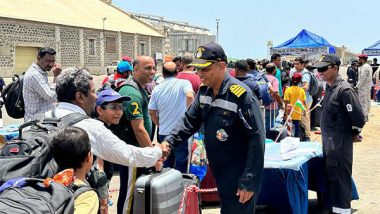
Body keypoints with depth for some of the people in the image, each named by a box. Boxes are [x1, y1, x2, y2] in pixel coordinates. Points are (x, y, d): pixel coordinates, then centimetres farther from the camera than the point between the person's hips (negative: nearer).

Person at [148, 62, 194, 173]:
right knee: (181, 166, 7)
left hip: (163, 132, 3)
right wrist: (187, 113, -9)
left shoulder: (157, 89, 3)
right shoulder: (184, 83, -7)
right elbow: (190, 96, -26)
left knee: (166, 165, 17)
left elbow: (152, 112, 7)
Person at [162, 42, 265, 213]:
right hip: (220, 175, 8)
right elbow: (189, 121, 7)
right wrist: (168, 142, -11)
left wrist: (249, 182, -21)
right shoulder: (204, 91, 1)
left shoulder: (241, 95, -24)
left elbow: (257, 139, -22)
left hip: (240, 179, -8)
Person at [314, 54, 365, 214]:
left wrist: (355, 133, -5)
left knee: (340, 176, 0)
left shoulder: (344, 89, -19)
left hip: (340, 143, -9)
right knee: (331, 175, 17)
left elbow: (358, 116, -20)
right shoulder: (329, 88, 9)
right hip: (328, 141, 9)